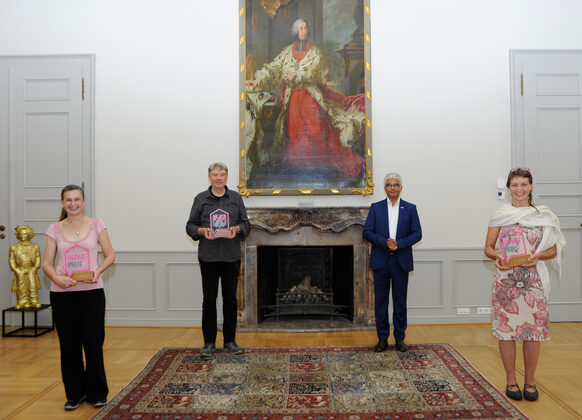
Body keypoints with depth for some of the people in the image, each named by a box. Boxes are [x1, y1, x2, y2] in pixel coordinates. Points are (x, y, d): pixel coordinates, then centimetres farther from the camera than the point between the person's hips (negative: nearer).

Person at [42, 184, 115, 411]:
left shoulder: (96, 225, 2)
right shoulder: (55, 229, 5)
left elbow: (110, 255, 5)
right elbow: (47, 262, 4)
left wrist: (97, 271, -13)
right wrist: (56, 278, -16)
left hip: (91, 291, -1)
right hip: (62, 293, 2)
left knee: (93, 343, 1)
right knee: (69, 345, 8)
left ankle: (97, 393, 19)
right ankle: (74, 394, 24)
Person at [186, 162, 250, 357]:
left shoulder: (236, 198, 9)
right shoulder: (200, 199, 5)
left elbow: (246, 224, 9)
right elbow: (190, 226, 5)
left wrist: (237, 229, -13)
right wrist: (202, 231, -15)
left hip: (231, 257, 1)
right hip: (208, 257, -1)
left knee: (230, 299, 7)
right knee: (209, 300, 4)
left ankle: (230, 340, 19)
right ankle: (209, 342, 15)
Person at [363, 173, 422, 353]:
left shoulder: (410, 208, 5)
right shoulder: (376, 208, 5)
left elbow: (417, 233, 1)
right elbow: (367, 232, -1)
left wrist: (399, 243, -14)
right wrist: (385, 242, -15)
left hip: (401, 261, 0)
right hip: (380, 261, 0)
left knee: (400, 302, 7)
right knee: (380, 301, 5)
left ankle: (400, 338, 19)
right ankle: (382, 338, 16)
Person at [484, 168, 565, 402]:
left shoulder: (544, 215, 7)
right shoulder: (500, 215, 5)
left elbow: (554, 250, 7)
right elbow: (488, 247, 6)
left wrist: (538, 256, -13)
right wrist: (496, 256, -15)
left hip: (534, 280, 0)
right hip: (505, 279, 0)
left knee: (534, 330, 2)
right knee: (505, 329, 2)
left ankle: (530, 381, 18)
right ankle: (511, 381, 17)